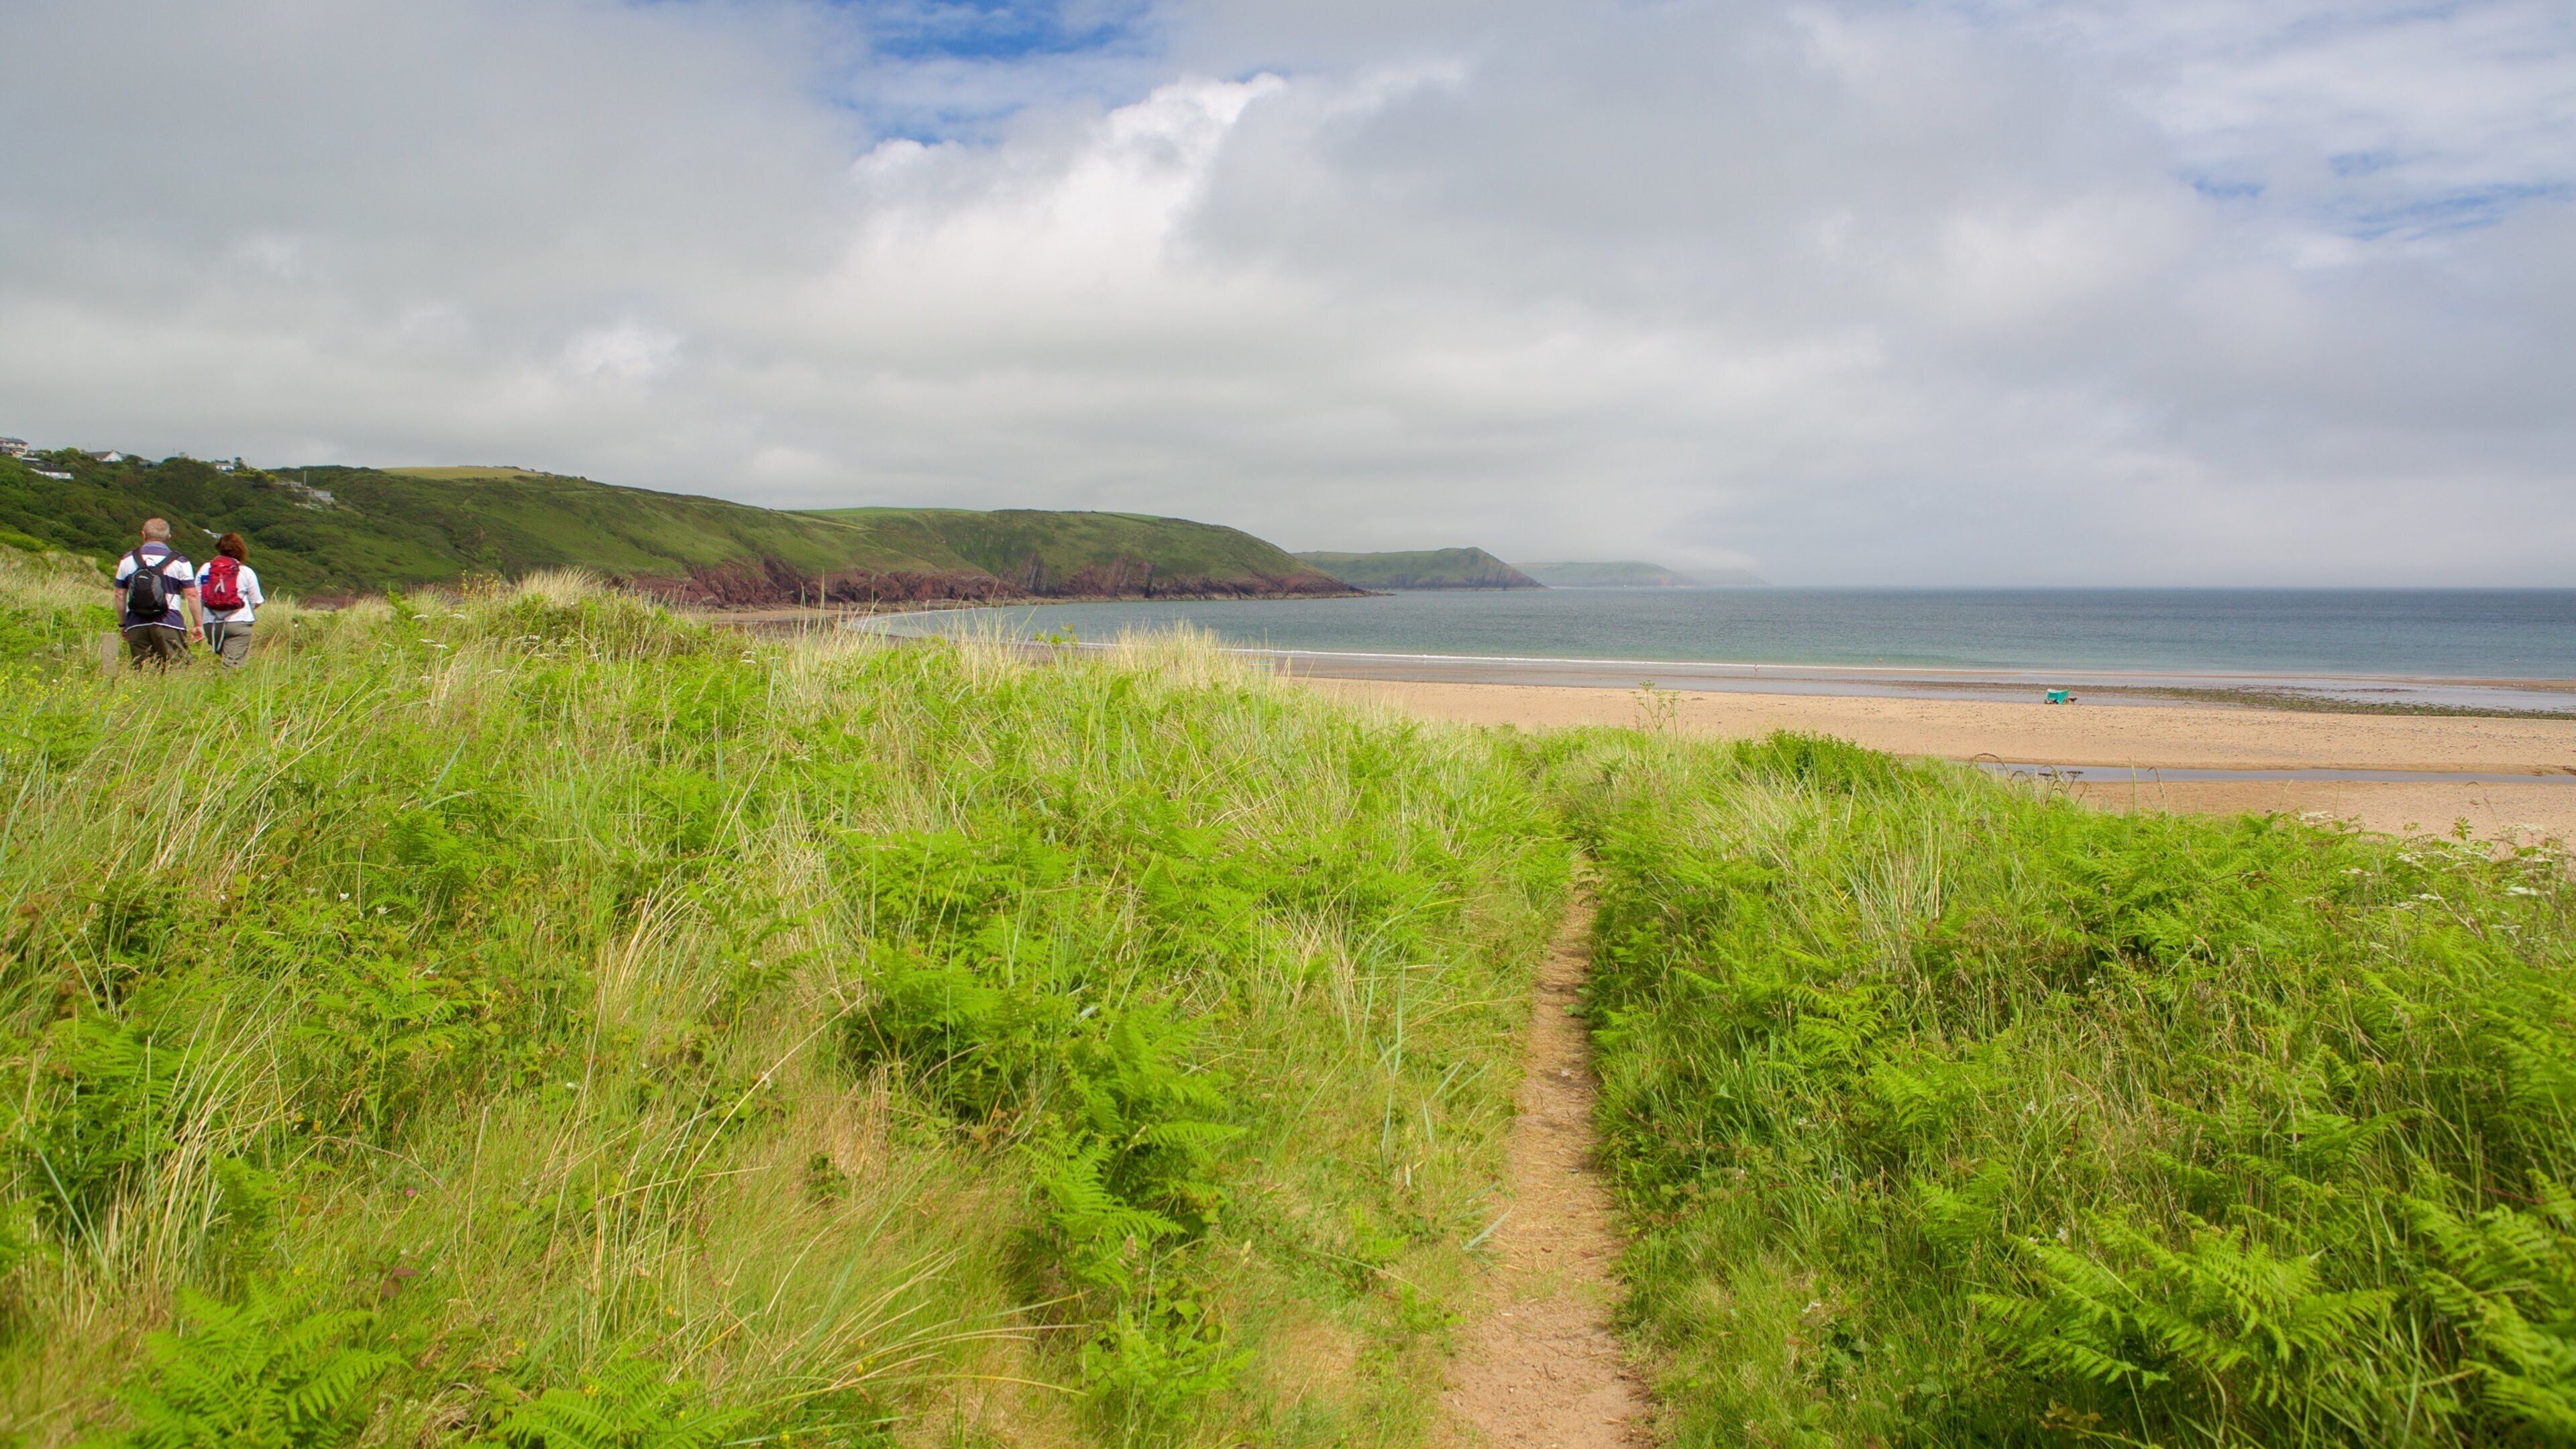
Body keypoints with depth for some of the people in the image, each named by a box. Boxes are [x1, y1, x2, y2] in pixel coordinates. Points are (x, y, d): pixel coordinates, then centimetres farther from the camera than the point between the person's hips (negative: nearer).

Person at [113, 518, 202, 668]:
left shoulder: (127, 560, 12)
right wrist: (198, 625, 6)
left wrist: (123, 624, 22)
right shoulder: (179, 561, 3)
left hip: (136, 625, 3)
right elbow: (191, 595, -1)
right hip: (169, 624, -3)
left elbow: (120, 595, 13)